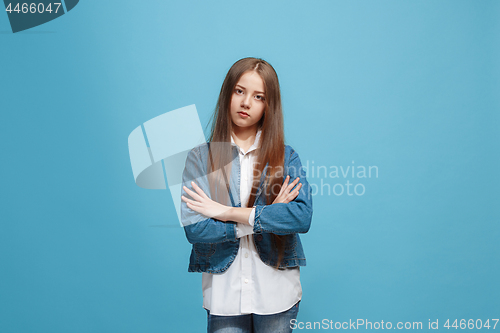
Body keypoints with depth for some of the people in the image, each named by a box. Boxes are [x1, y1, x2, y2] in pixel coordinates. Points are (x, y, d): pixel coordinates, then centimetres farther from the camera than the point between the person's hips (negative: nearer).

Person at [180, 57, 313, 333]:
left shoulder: (286, 156, 0)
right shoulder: (200, 158, -2)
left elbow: (302, 217, -16)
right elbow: (194, 229, -13)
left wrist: (228, 212, -17)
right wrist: (267, 218, -13)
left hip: (277, 294, 1)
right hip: (223, 296, 0)